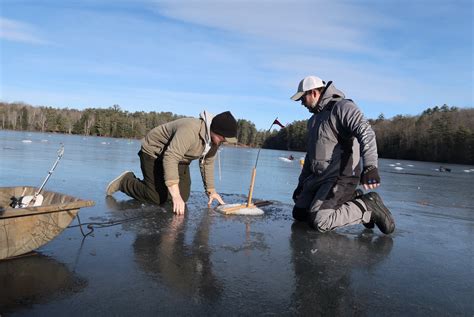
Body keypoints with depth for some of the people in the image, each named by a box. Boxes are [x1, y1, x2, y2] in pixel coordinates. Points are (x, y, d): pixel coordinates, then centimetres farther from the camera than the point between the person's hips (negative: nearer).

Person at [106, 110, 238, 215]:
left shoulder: (214, 138, -11)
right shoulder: (190, 130, -38)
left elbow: (207, 162, 2)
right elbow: (169, 158, -43)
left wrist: (211, 190, 0)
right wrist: (176, 196, -45)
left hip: (178, 157, 8)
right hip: (154, 153, -7)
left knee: (183, 196, 0)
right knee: (157, 198, -13)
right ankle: (125, 181, 10)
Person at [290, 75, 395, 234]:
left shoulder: (342, 106, -7)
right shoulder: (314, 120, 21)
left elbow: (366, 132, -24)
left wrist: (370, 166, -38)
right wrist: (301, 183, 25)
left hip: (341, 177, -9)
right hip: (318, 179, 10)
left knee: (319, 221, -22)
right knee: (299, 213, 4)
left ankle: (368, 207, -4)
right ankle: (351, 200, 11)